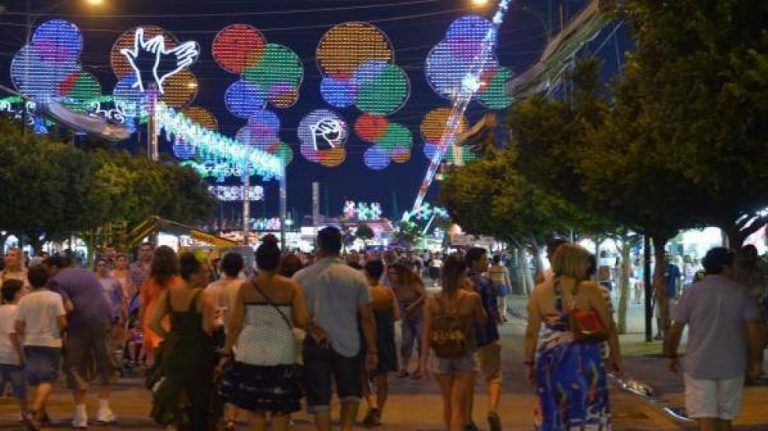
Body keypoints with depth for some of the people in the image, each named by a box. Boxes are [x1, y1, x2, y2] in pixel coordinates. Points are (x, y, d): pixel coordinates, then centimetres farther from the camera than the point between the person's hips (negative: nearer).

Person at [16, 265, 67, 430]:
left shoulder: (24, 300, 0)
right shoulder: (55, 297, -8)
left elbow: (18, 326, 1)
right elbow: (62, 322, -12)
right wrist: (61, 332, 9)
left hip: (31, 344, 4)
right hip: (51, 343, -4)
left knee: (39, 380, 17)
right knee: (47, 381, -4)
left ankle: (41, 414, 24)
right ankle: (33, 413, -22)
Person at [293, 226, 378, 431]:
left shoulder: (301, 277, -3)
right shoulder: (356, 277, -3)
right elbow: (367, 317, -3)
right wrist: (372, 350, 2)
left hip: (315, 345, 0)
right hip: (348, 344, 1)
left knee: (320, 399, 9)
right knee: (351, 393, 17)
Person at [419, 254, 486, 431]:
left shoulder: (432, 301, -7)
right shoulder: (472, 298, -13)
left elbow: (427, 332, -6)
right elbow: (482, 321, 4)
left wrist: (424, 360, 0)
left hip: (441, 357, 3)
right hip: (465, 357, -3)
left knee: (448, 403, 21)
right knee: (458, 405, 0)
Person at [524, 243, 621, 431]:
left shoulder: (539, 291, 0)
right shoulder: (589, 289, -7)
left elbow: (531, 332, 2)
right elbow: (609, 325, -1)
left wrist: (529, 363, 10)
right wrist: (615, 353, 12)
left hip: (550, 357, 3)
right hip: (583, 357, -3)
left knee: (554, 410, 13)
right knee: (587, 409, 7)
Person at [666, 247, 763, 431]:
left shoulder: (692, 292, -2)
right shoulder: (741, 293, -1)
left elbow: (676, 329, -3)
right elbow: (754, 330, -7)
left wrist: (672, 356, 12)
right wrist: (755, 361, 5)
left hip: (698, 366, -1)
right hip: (731, 367, 2)